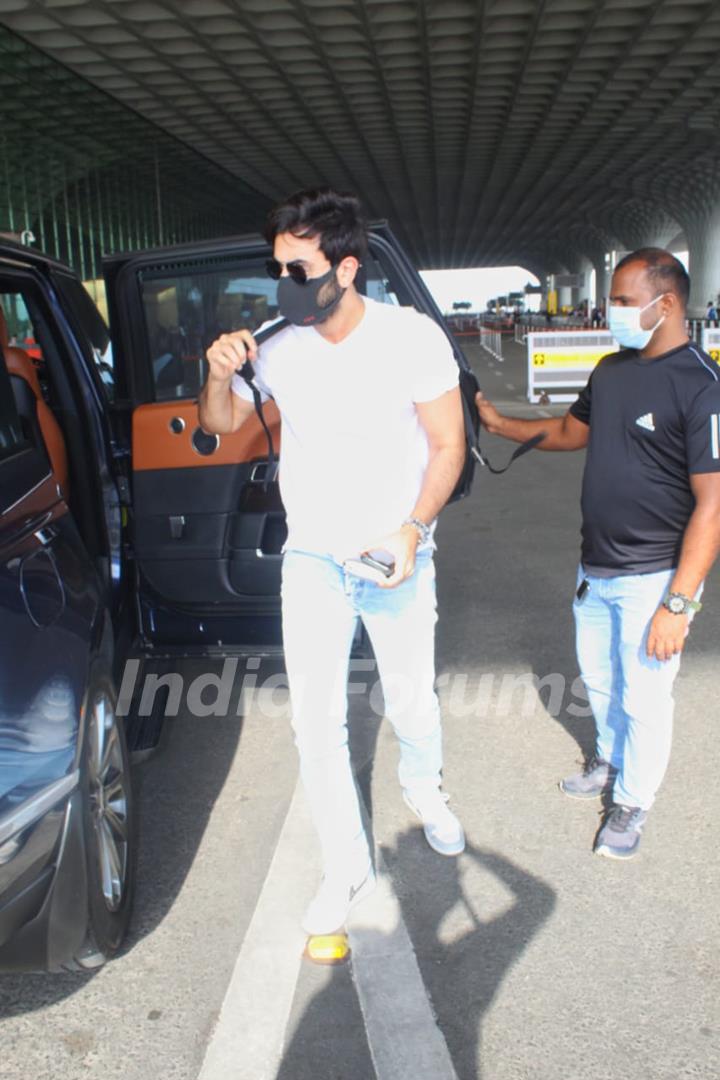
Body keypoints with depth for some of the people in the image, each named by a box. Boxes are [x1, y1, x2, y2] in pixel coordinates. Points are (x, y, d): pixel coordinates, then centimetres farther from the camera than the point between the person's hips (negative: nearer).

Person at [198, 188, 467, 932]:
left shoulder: (411, 337, -13)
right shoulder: (279, 349, -5)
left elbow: (448, 445, -8)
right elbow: (220, 424, 8)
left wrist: (412, 530, -22)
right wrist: (219, 374, -14)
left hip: (397, 561, -1)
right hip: (313, 561, 2)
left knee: (412, 702, 14)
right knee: (316, 719, 1)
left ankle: (423, 789, 48)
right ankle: (346, 868, 20)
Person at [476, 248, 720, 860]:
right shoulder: (611, 370, 5)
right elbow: (572, 431, 23)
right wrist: (502, 424, 13)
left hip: (653, 577, -7)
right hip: (596, 568, 7)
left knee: (643, 698, 8)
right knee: (599, 679, 23)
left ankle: (633, 802, 30)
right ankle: (611, 761, 48)